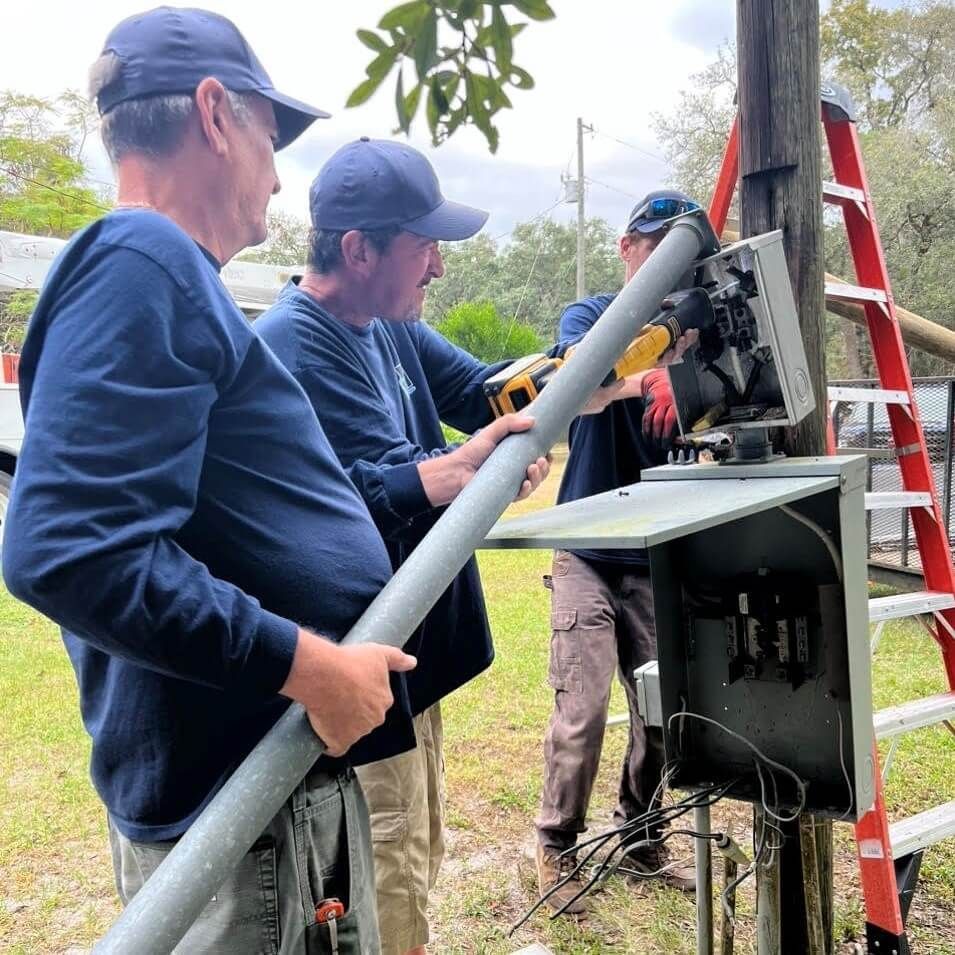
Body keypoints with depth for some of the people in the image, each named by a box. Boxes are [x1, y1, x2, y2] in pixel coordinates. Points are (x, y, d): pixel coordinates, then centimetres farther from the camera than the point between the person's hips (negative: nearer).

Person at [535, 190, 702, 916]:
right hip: (590, 551, -3)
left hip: (661, 556, 3)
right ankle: (557, 848, 14)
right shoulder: (589, 318, 0)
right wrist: (649, 368, -46)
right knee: (582, 709, -6)